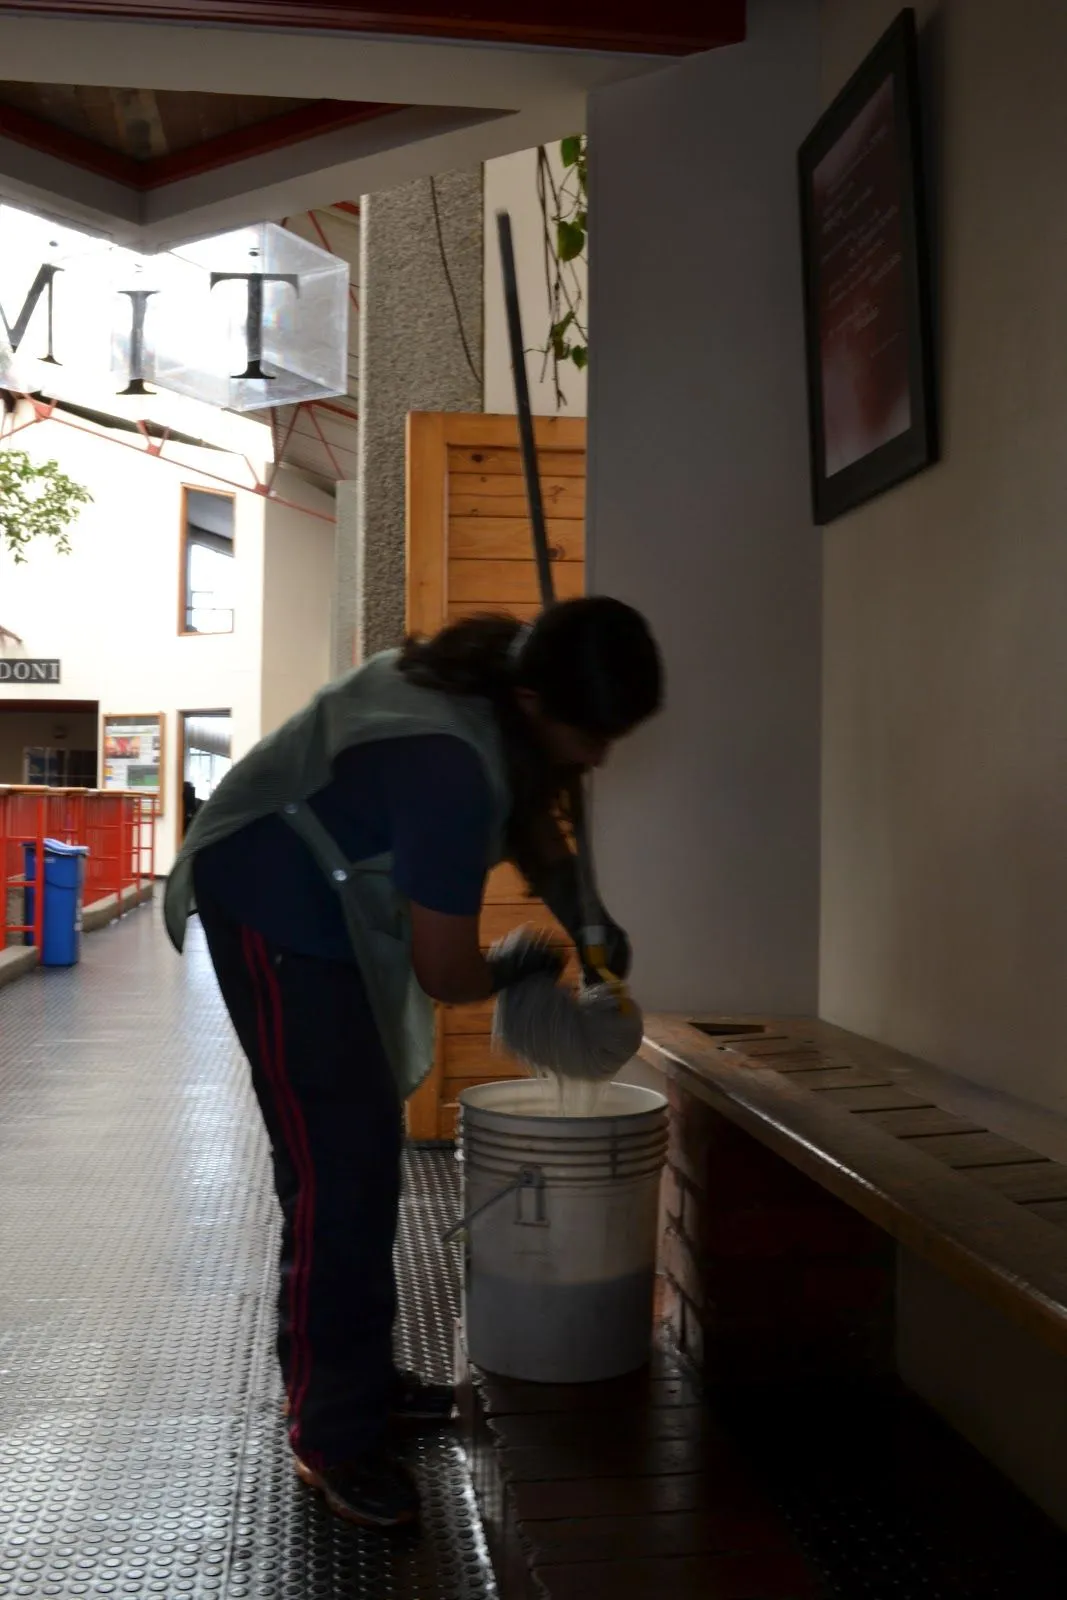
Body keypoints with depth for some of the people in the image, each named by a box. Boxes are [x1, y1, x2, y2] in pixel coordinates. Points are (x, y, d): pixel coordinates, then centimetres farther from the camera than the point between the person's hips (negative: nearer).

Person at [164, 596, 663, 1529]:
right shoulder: (451, 763, -35)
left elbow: (533, 816, 13)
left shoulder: (507, 697, -8)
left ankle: (362, 1378, 28)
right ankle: (332, 1434, 5)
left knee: (367, 1150, 14)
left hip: (344, 910, 10)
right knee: (337, 1168, -9)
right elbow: (447, 973, -28)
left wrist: (587, 922, -2)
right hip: (276, 910, -10)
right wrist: (516, 966, -7)